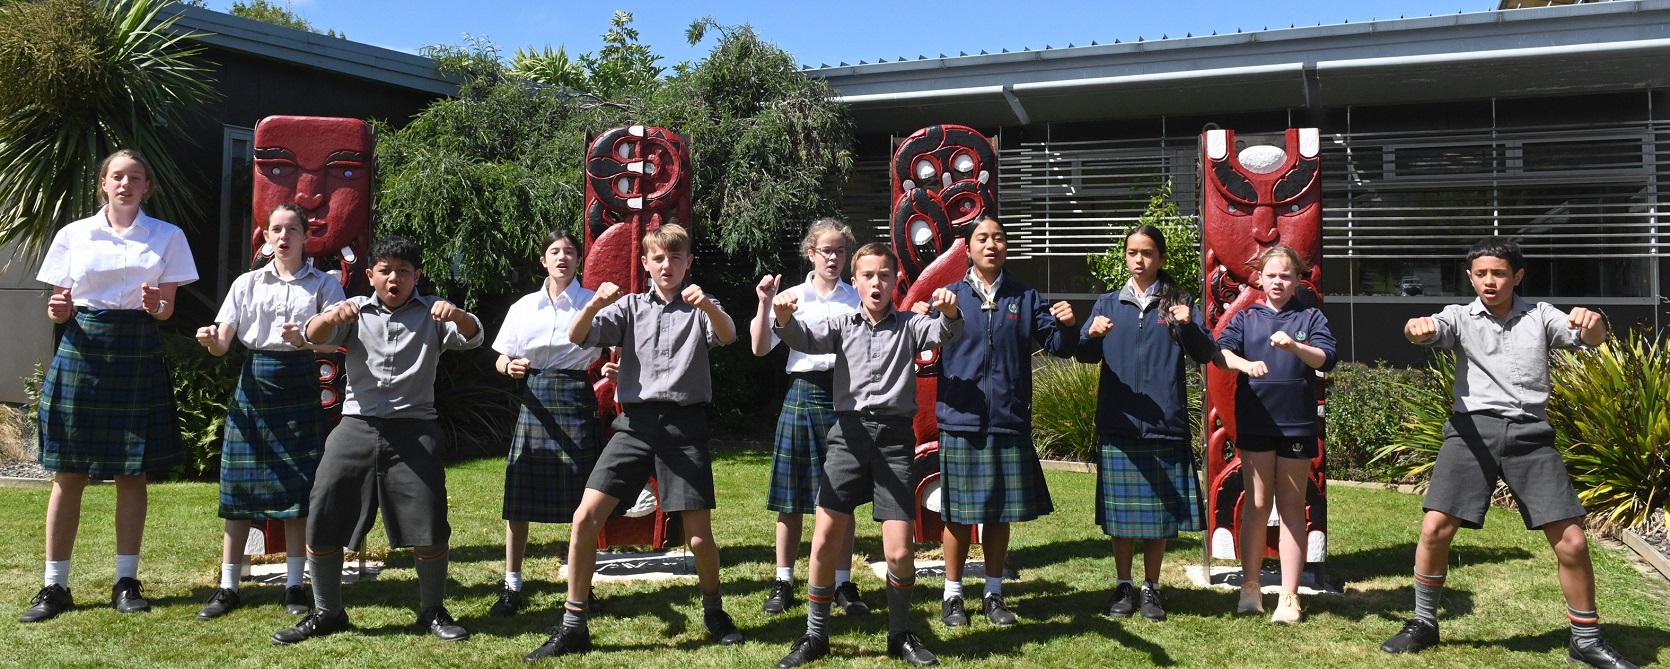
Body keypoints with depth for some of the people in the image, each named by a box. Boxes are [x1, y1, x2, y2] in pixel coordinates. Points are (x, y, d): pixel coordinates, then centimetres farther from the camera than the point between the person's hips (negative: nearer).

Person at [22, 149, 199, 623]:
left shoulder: (167, 237, 6)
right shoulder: (73, 235, 7)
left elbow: (167, 310, 4)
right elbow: (60, 304, 8)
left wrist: (157, 305, -18)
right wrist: (58, 311, -14)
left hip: (138, 356, 0)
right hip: (81, 352, 0)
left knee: (132, 473, 4)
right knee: (68, 474, 1)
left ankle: (126, 581, 13)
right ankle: (55, 585, 11)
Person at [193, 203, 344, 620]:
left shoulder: (323, 284, 6)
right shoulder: (247, 284, 11)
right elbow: (223, 343, 5)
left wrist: (304, 339, -25)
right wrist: (210, 340, -18)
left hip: (300, 386, -1)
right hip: (254, 382, 2)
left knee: (298, 489, 0)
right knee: (241, 484, 1)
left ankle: (294, 585, 11)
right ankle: (228, 586, 10)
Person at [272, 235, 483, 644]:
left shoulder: (431, 313, 8)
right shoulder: (355, 311, 11)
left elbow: (472, 337, -8)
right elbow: (314, 335, -4)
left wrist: (456, 314, -31)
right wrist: (331, 316, -28)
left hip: (414, 429, -2)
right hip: (357, 427, 2)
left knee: (429, 524, -9)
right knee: (321, 521, 0)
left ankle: (433, 612, 10)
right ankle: (327, 613, 18)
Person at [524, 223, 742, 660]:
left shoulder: (700, 307, 8)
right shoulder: (630, 306, 11)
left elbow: (727, 336, -14)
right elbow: (577, 337, -1)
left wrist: (706, 305, -34)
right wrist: (594, 304, -22)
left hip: (685, 424, -1)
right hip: (636, 422, 2)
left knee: (699, 535, -2)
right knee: (585, 518, -9)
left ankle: (714, 611, 27)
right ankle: (573, 626, 4)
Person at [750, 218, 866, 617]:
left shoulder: (857, 299, 10)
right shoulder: (792, 296, 6)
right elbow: (761, 347, -1)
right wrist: (764, 304, -12)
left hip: (846, 393, 1)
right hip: (803, 393, 0)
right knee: (792, 497, 3)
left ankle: (843, 583, 13)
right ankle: (783, 582, 15)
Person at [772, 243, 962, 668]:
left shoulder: (909, 325, 11)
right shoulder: (842, 326, 11)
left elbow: (945, 333, -8)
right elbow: (804, 338, -7)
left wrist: (951, 311, -32)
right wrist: (783, 318, -30)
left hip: (895, 436, 0)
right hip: (849, 433, 1)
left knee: (899, 551, -4)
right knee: (824, 542, -3)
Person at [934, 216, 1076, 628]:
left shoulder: (1025, 297, 8)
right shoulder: (950, 296, 3)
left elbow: (1058, 346, 5)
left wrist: (1066, 326, -16)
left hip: (1010, 424, 2)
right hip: (961, 422, -2)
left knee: (1000, 512, 10)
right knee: (959, 513, 4)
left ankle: (993, 593, 24)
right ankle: (952, 595, 18)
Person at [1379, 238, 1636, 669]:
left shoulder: (1540, 316, 13)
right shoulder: (1461, 317, 9)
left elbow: (1591, 338, -2)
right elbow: (1432, 330, -12)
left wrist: (1593, 323, -28)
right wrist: (1417, 327, -39)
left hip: (1530, 434, 1)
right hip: (1473, 430, -1)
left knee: (1572, 541, -3)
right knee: (1435, 528, -9)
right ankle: (1423, 624, 10)